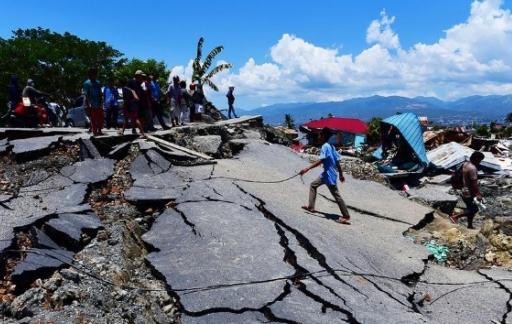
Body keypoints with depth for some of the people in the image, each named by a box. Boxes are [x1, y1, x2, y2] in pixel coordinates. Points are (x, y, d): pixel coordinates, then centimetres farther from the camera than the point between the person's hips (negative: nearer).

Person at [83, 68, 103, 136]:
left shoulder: (98, 83, 13)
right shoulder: (86, 83, -5)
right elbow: (86, 95, -9)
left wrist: (101, 103, 12)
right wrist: (88, 105, -16)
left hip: (98, 105, 6)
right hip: (92, 105, -6)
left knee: (100, 118, 8)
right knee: (93, 120, -1)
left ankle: (99, 131, 21)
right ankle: (94, 132, 6)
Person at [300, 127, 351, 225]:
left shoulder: (325, 146, -16)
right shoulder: (331, 146, 11)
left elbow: (320, 161, -27)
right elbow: (337, 162, 12)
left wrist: (307, 169, -29)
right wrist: (341, 174, 19)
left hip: (329, 175, -10)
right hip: (326, 174, 10)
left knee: (336, 195, -3)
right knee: (313, 185, 19)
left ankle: (346, 217, 3)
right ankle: (311, 207, 22)